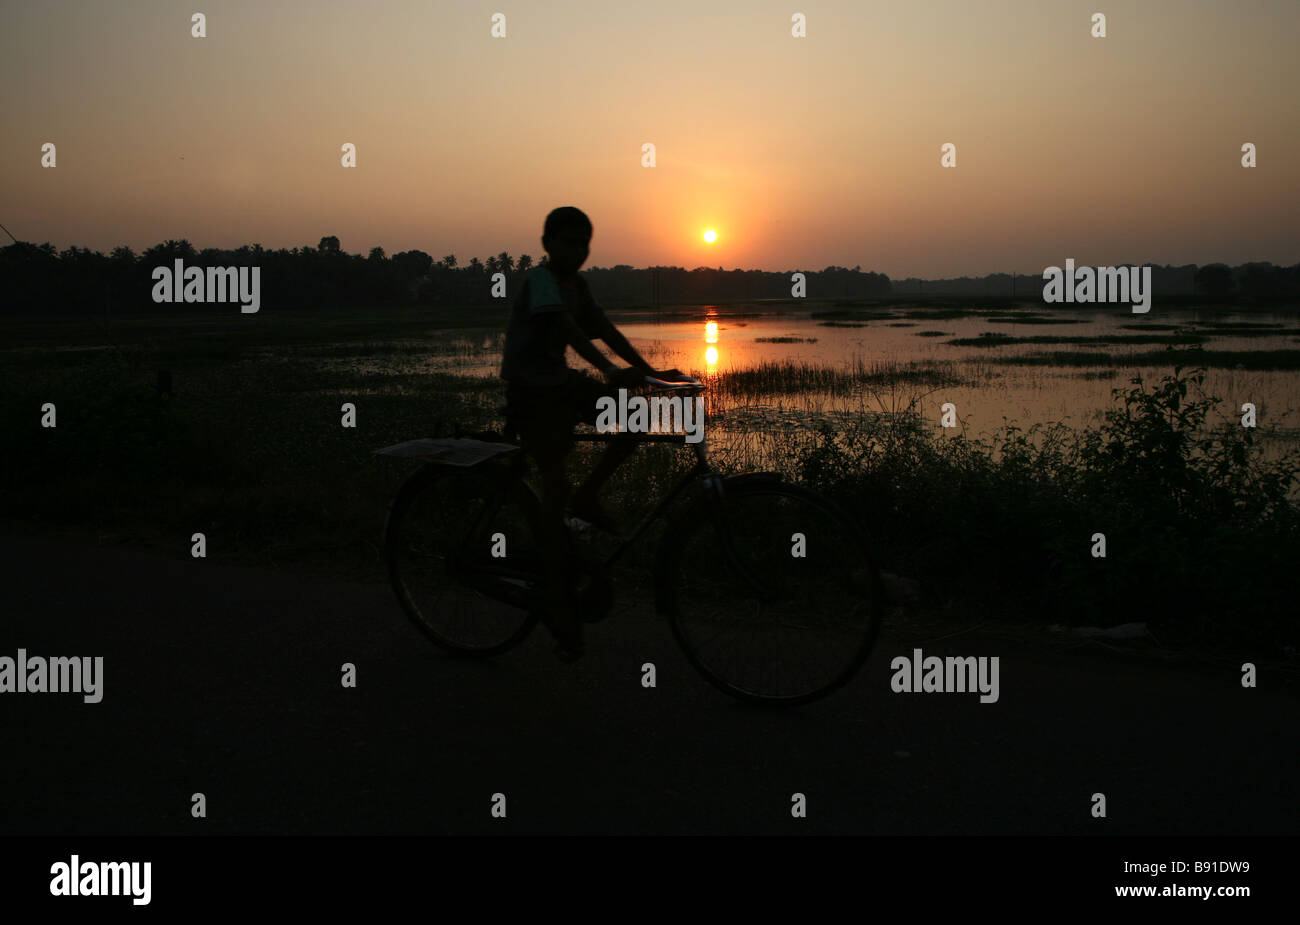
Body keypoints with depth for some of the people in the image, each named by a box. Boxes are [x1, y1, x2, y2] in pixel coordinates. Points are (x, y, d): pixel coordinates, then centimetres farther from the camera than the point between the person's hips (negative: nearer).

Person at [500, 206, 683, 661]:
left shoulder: (575, 284, 9)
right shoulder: (541, 278, -16)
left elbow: (605, 329, 7)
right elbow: (569, 329, -30)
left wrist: (650, 371, -1)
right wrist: (611, 372, -41)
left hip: (562, 383, 8)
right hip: (531, 389, -8)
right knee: (556, 483, -14)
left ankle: (587, 499, 9)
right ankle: (561, 603, -7)